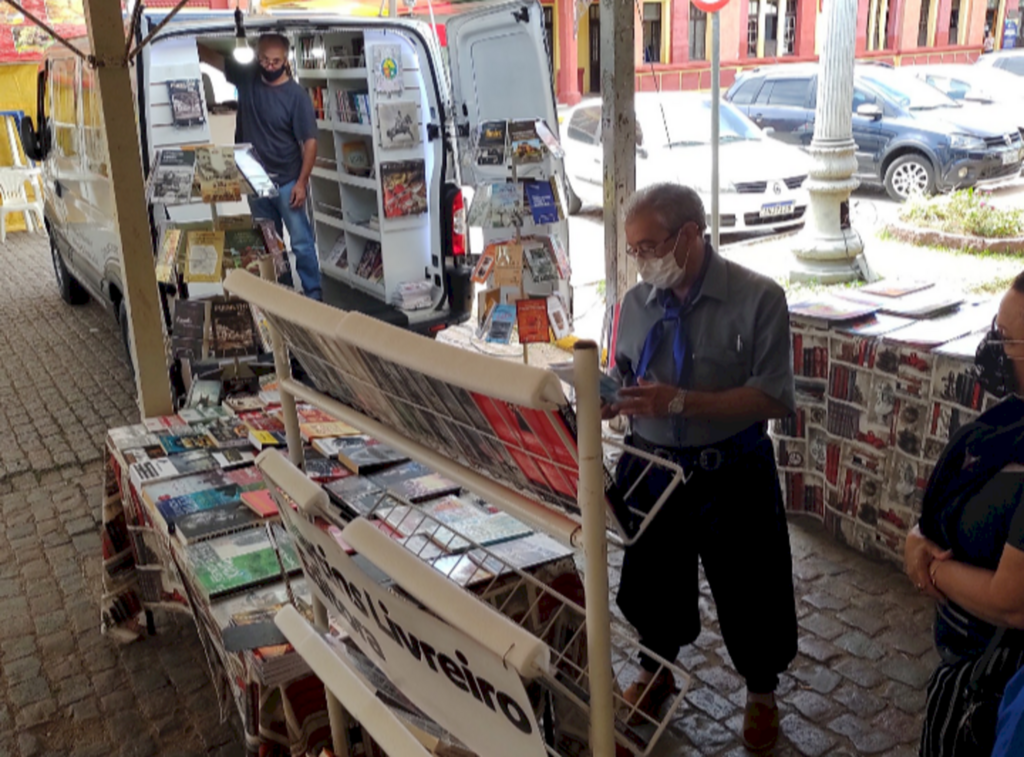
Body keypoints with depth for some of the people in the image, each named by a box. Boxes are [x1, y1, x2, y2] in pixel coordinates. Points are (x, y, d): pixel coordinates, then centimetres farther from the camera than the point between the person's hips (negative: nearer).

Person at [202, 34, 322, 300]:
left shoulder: (296, 95, -12)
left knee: (301, 241, -2)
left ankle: (313, 293, 7)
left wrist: (301, 182, -17)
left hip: (286, 182, -5)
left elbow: (310, 142, -13)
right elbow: (210, 57, 5)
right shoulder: (246, 78, 0)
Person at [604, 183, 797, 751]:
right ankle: (655, 671, 49)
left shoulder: (758, 298, -15)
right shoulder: (636, 302, 0)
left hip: (731, 476, -4)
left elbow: (774, 398, -20)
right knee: (651, 580, 20)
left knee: (748, 592, 12)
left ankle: (761, 693, 40)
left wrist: (680, 402, -28)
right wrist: (607, 402, -14)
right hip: (652, 468, 4)